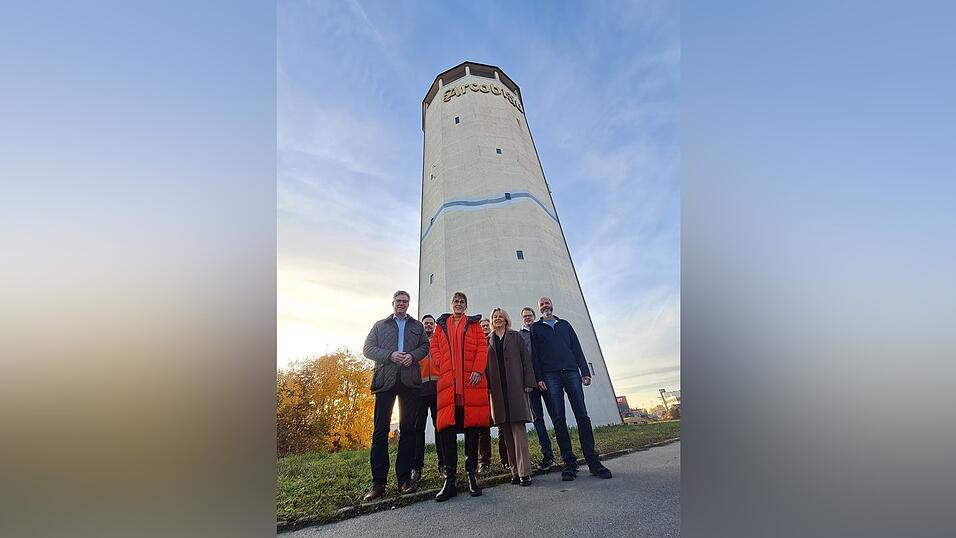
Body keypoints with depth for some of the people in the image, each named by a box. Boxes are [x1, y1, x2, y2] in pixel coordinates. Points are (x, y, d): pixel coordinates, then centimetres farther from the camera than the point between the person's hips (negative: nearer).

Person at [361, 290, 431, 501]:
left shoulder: (417, 326, 19)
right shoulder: (380, 325, 16)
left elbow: (425, 346, 11)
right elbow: (367, 348, 7)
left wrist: (413, 355, -10)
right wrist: (390, 355, -9)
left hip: (410, 380, 1)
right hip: (386, 379, -1)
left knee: (407, 429, 3)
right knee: (380, 430, -2)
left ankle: (404, 479, 11)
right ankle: (378, 482, 6)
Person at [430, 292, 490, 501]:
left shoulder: (473, 323, 15)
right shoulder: (441, 325, 19)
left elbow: (482, 347, 5)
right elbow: (434, 348, 13)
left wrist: (478, 370, -8)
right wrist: (443, 365, -4)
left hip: (471, 381, 0)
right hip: (448, 381, 1)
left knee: (471, 426, 3)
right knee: (447, 427, -4)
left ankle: (472, 475, 16)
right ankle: (449, 480, 4)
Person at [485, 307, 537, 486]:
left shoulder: (515, 336, 10)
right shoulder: (488, 341, 13)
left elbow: (526, 359, 5)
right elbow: (485, 364, 10)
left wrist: (528, 383, -4)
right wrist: (487, 387, 1)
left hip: (515, 386, -2)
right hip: (497, 389, 2)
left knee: (518, 427, -7)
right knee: (506, 431, 5)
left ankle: (524, 471, -3)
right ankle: (515, 471, 12)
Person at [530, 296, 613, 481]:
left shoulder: (565, 324, 19)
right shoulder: (535, 328, 13)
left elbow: (577, 349, 14)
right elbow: (534, 355, 5)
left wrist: (585, 371, 3)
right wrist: (539, 378, -5)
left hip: (571, 372, 2)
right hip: (551, 376, -1)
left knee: (582, 415, -3)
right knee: (559, 419, -2)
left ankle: (593, 462, 2)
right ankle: (569, 463, 4)